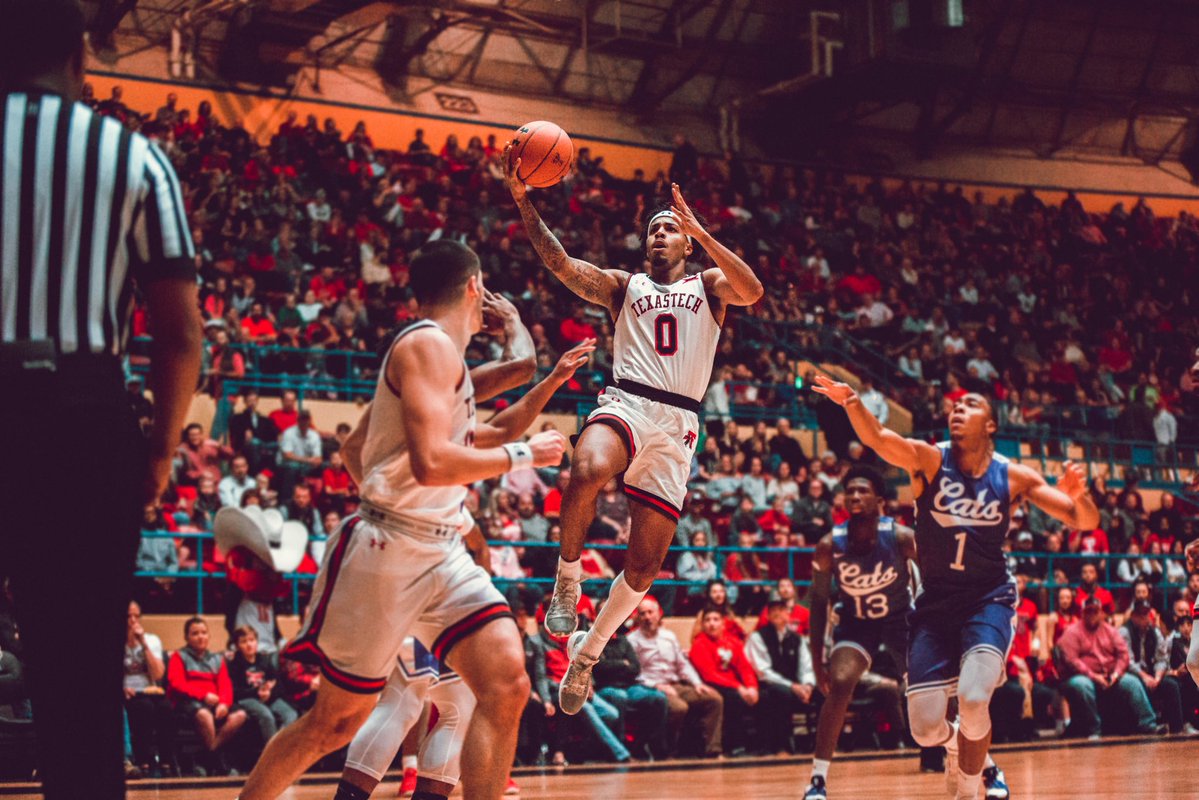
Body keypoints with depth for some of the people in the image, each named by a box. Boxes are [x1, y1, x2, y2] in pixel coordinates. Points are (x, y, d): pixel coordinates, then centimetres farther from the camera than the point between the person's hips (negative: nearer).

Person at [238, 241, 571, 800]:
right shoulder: (430, 344, -13)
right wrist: (523, 455, -14)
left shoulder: (440, 353, 17)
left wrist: (550, 384, 32)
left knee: (507, 686, -8)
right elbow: (432, 461, -25)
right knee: (337, 719, 2)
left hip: (442, 553, 9)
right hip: (389, 550, -9)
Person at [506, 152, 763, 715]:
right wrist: (523, 201, -6)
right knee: (588, 472, -38)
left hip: (677, 424, 1)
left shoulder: (709, 285, 20)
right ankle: (567, 580, -16)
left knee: (646, 562, -1)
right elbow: (560, 264, 5)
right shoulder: (624, 287, 20)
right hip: (626, 403, -1)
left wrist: (701, 233, -11)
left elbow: (752, 292, -4)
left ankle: (588, 651, 21)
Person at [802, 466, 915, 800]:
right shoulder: (829, 546, -18)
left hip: (902, 622, 0)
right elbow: (820, 602, -8)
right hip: (855, 624, 0)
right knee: (839, 684, -24)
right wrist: (817, 659, -8)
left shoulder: (901, 538, -21)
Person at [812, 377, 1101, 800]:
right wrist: (851, 402, -49)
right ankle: (957, 746, 36)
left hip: (988, 600, -1)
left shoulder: (1014, 477, -4)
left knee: (973, 699, -25)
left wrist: (1076, 495, -28)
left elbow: (1085, 522, -4)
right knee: (925, 729, -3)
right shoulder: (929, 460, -8)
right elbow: (877, 438, -28)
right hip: (935, 602, 1)